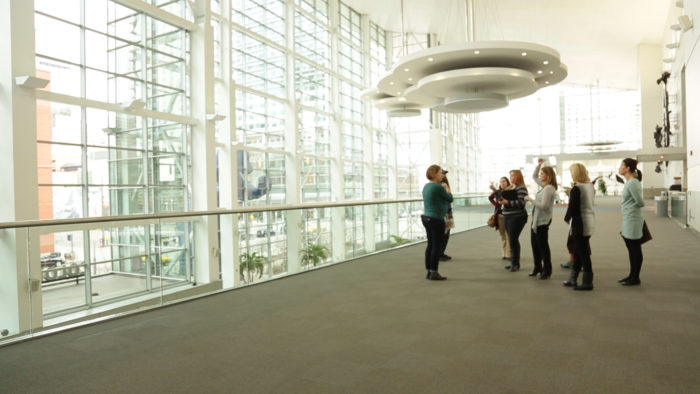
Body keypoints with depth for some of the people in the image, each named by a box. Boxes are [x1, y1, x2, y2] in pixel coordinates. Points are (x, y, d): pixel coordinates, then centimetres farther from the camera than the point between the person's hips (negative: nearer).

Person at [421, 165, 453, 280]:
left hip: (427, 218, 9)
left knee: (430, 245, 13)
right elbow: (450, 199, -4)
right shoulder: (438, 187, -16)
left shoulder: (426, 186, 9)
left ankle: (428, 271, 18)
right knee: (437, 246, 1)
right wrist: (448, 190, 11)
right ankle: (434, 273, 7)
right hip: (436, 220, -9)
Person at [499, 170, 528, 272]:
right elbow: (506, 199, 22)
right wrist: (502, 201, 1)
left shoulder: (521, 188, -9)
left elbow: (521, 202, -20)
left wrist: (507, 202, -23)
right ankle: (513, 261, 20)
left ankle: (516, 263, 1)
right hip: (507, 217, 8)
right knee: (511, 240, 11)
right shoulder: (510, 188, 17)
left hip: (517, 217, -8)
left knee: (513, 240, -7)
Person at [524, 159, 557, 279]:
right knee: (534, 243, 18)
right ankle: (537, 267, 30)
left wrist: (531, 199, -16)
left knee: (543, 246, 0)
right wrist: (538, 165, 12)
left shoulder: (549, 188, -19)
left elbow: (543, 205, -26)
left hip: (542, 221, -10)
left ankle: (547, 271, 12)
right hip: (536, 219, 10)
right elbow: (534, 177, 26)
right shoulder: (544, 186, 9)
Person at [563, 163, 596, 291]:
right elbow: (589, 203, 13)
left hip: (580, 223, -9)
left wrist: (567, 218, 1)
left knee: (583, 253, 0)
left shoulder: (576, 189, -17)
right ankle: (573, 279, 25)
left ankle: (587, 282, 8)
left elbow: (572, 207, -15)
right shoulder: (590, 186, 8)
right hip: (590, 221, 9)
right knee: (578, 251, 16)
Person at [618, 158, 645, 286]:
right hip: (628, 219, 10)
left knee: (636, 250, 0)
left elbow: (640, 202, -18)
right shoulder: (629, 182, 11)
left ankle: (635, 279, 9)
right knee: (631, 250, 17)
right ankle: (632, 275, 27)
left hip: (633, 220, -10)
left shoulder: (633, 183, -18)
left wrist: (632, 208, -1)